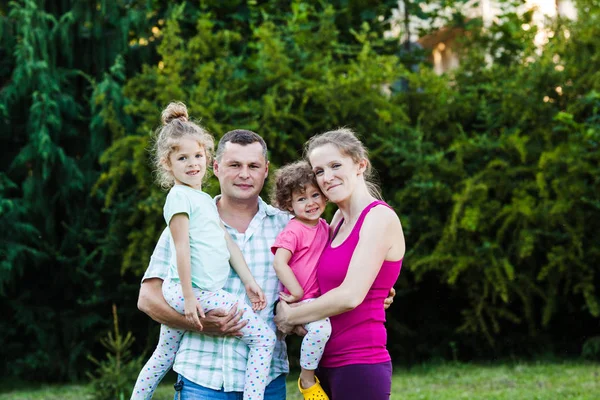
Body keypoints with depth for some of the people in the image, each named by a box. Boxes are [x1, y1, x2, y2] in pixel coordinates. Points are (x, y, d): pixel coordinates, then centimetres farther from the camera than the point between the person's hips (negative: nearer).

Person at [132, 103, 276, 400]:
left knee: (164, 356, 19)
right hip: (192, 291, -10)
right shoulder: (179, 197, -10)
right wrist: (189, 297, -18)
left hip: (179, 294, 10)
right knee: (264, 336, -10)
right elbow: (182, 248, -15)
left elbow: (227, 243, 16)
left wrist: (249, 282, 11)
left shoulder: (206, 200, 19)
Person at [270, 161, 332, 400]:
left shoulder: (325, 227, 12)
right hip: (301, 300, -9)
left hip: (320, 298, 9)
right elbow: (279, 263, -20)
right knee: (320, 327, -31)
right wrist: (297, 292, -18)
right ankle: (307, 380, -11)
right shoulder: (293, 231, -11)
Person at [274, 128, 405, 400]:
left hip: (359, 365, -7)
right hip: (329, 365, 8)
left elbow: (350, 296, -18)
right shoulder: (339, 219, 13)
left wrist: (290, 317, -7)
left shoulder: (380, 217, -10)